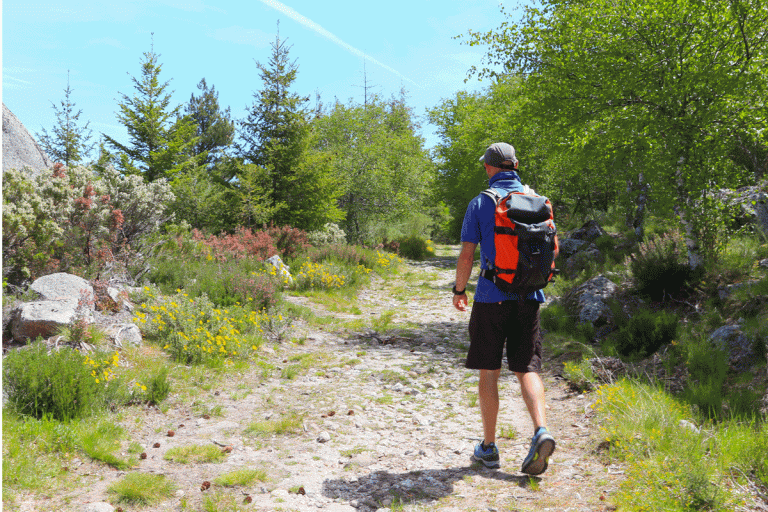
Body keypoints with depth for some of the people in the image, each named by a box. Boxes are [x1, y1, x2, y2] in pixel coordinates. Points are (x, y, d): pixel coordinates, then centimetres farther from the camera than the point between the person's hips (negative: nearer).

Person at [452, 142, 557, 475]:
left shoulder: (481, 203, -4)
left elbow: (466, 255, -6)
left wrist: (459, 290, 9)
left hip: (491, 297, -3)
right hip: (529, 297, 3)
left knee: (488, 372, 6)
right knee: (527, 369, 8)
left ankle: (489, 447, 13)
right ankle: (541, 430, -13)